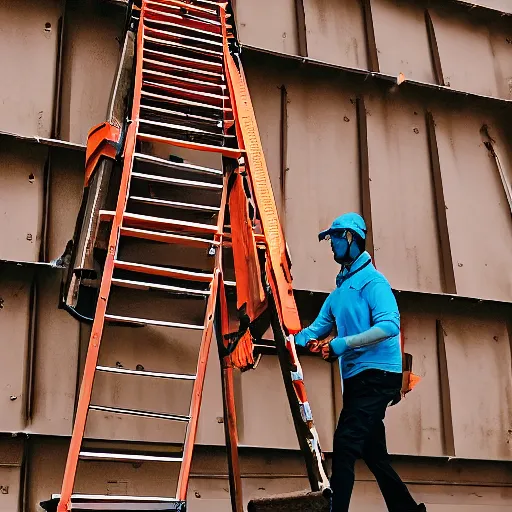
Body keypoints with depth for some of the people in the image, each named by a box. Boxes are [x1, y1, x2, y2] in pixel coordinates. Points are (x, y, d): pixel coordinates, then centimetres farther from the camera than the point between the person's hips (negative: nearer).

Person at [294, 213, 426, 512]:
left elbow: (390, 325, -22)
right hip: (356, 378, 9)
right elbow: (317, 330, 15)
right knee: (373, 452, 14)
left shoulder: (372, 280, -8)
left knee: (346, 444, -17)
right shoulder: (340, 290, 18)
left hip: (377, 376, -9)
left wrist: (345, 344, -25)